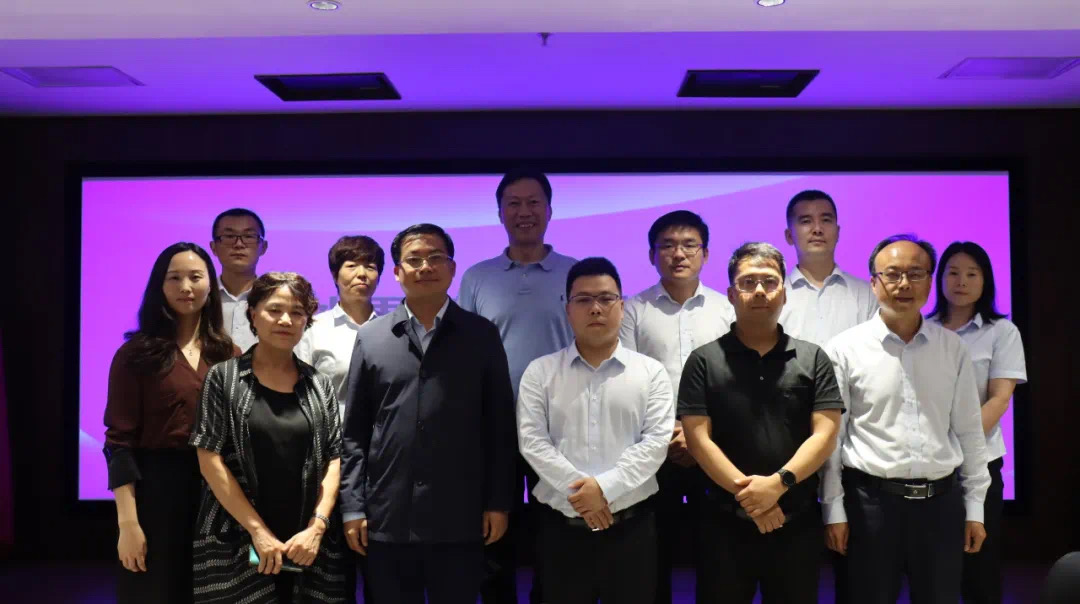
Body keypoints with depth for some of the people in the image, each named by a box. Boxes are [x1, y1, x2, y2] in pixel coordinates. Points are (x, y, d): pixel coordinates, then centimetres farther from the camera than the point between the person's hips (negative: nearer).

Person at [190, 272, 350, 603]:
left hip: (310, 544, 2)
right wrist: (258, 531, -10)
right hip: (237, 544, -2)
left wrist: (317, 527, -8)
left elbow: (334, 460, 5)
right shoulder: (224, 377, 0)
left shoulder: (320, 385, 7)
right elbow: (210, 459, -5)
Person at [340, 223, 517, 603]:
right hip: (387, 520, 1)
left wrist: (498, 502, -1)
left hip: (460, 520, -1)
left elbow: (500, 425, 3)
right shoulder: (371, 338, 6)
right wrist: (352, 506, 0)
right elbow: (354, 431, 6)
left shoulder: (481, 335, 4)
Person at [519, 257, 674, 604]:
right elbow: (533, 442, -4)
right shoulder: (540, 372, 5)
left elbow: (656, 441, -5)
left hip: (631, 526, 0)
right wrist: (579, 492, -14)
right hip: (562, 527, 0)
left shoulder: (651, 372, 4)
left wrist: (605, 487, -15)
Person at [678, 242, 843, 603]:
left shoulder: (812, 359, 5)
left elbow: (825, 433, -2)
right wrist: (748, 494, -15)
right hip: (726, 523, -1)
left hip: (797, 523, 1)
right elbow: (698, 438, -6)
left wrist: (779, 483, -17)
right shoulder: (704, 361, 1)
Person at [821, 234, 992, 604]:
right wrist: (834, 510, -4)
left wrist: (975, 508, 8)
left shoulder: (953, 348, 5)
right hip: (871, 500, -2)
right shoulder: (845, 349, -4)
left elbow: (969, 430, 9)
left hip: (941, 501, 3)